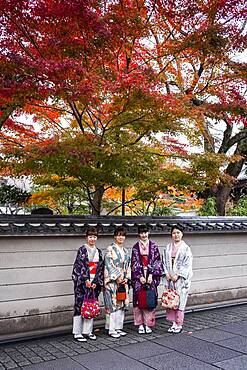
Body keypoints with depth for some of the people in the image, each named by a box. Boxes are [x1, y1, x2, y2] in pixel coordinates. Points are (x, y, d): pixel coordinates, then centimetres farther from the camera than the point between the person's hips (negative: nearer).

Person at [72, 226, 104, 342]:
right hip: (82, 282, -5)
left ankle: (88, 331, 18)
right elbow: (79, 266, -11)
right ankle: (77, 333, 5)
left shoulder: (98, 252, 11)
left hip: (94, 283, 5)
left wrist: (95, 282, -4)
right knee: (80, 306, -2)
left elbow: (100, 268, 7)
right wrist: (86, 280, -17)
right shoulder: (82, 250, -4)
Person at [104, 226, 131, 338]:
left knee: (122, 304, 9)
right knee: (113, 304, -5)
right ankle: (111, 329, 3)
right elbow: (108, 265, -13)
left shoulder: (125, 251, 15)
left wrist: (127, 278, 2)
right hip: (112, 281, -7)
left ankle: (118, 327, 19)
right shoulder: (110, 249, -7)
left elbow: (128, 266, 16)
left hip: (123, 281, 7)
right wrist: (117, 277, -14)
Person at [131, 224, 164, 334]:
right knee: (138, 299, -2)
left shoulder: (153, 246, 5)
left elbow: (156, 261, 0)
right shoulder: (135, 247, 5)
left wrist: (151, 275, -9)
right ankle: (140, 324, 8)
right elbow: (135, 263, 2)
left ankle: (148, 323, 9)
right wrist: (140, 276, -8)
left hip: (151, 276, 0)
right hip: (139, 276, 0)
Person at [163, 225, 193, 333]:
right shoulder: (168, 248, 10)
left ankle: (179, 324, 9)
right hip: (170, 278, 4)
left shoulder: (185, 248, -3)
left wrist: (177, 275, -12)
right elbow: (165, 262, 10)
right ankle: (174, 323, 17)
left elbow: (187, 264, -8)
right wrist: (167, 273, -3)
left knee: (180, 301, -2)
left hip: (181, 279, -4)